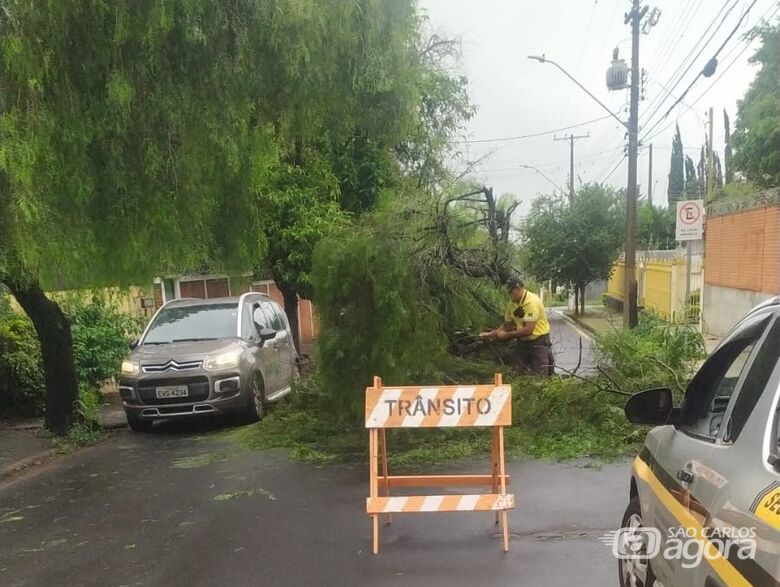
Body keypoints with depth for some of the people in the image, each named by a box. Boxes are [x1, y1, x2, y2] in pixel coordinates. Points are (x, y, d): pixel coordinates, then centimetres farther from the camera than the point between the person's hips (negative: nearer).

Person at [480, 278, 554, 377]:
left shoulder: (532, 301, -25)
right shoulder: (512, 302, -2)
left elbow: (528, 330, -30)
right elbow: (507, 325, 7)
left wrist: (506, 335, -25)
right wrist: (491, 334, -7)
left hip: (538, 341, -7)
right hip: (522, 341, 7)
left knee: (539, 376, -2)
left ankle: (548, 358, 24)